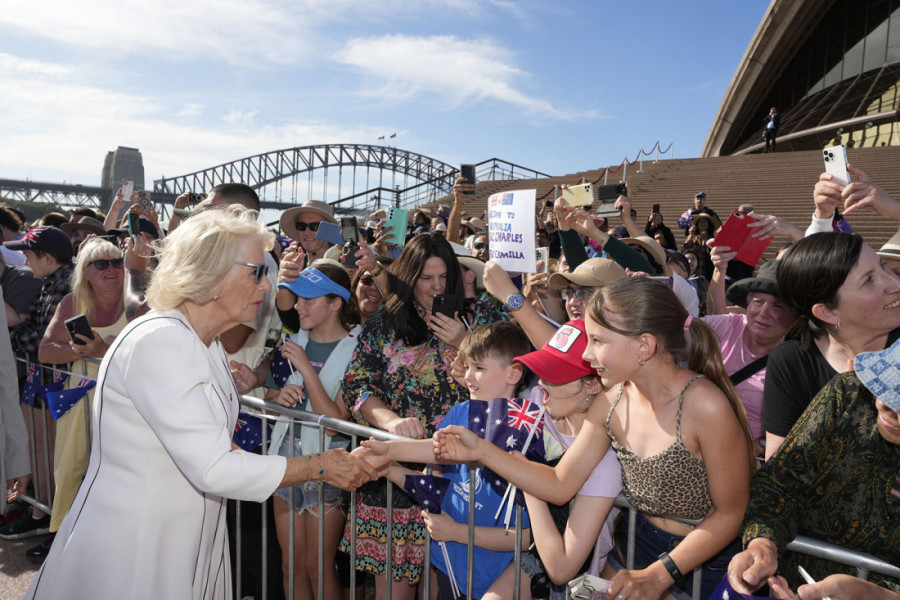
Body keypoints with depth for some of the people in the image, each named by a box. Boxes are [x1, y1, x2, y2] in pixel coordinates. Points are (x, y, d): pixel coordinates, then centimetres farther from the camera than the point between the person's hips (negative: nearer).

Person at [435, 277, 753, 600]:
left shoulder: (705, 406, -27)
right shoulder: (611, 403, -8)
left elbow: (730, 513, -17)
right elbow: (560, 485, -5)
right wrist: (481, 450, -12)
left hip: (703, 559, -5)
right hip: (637, 538, 5)